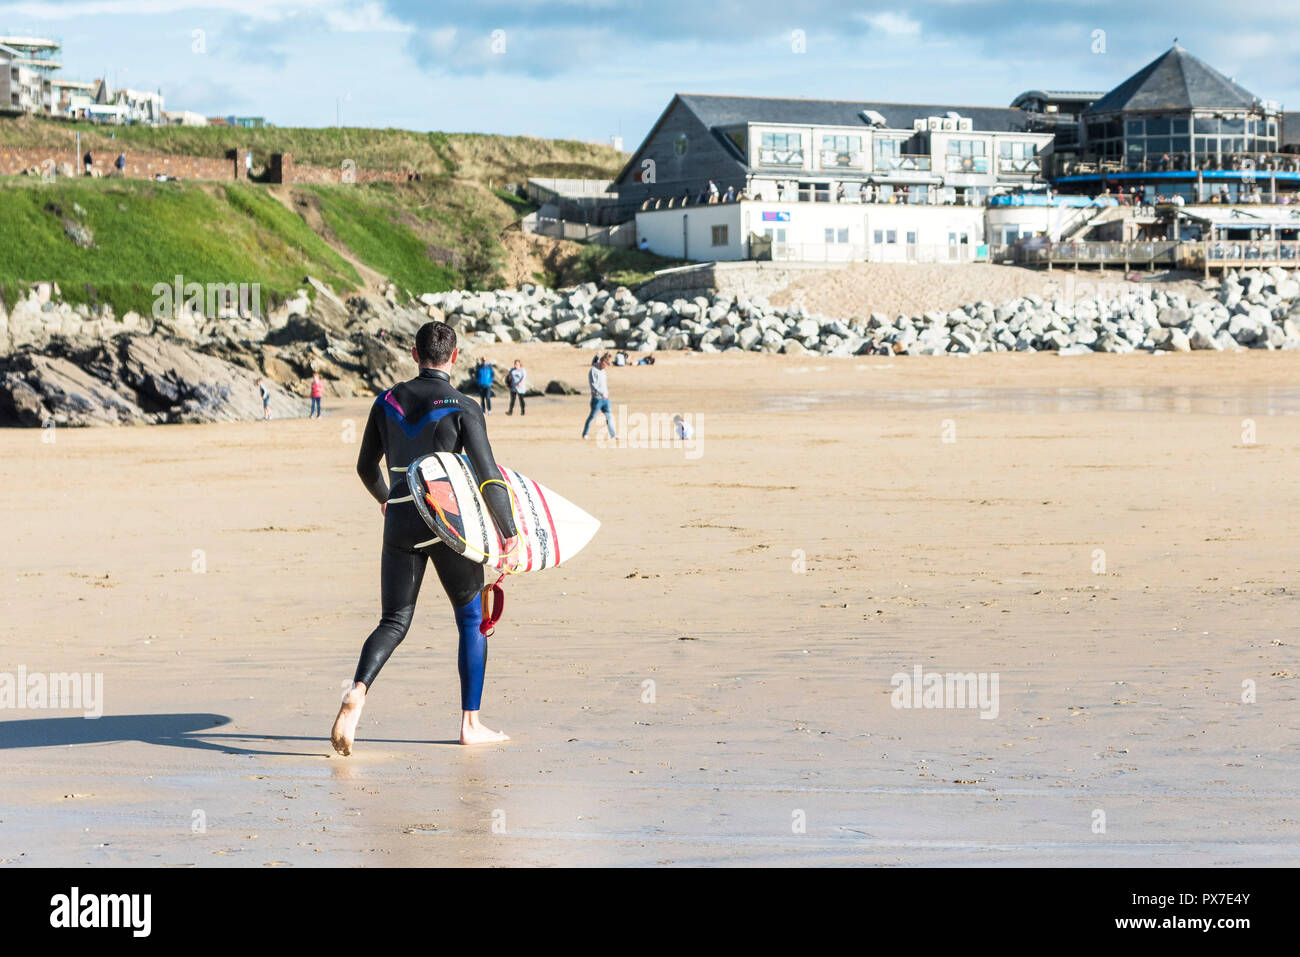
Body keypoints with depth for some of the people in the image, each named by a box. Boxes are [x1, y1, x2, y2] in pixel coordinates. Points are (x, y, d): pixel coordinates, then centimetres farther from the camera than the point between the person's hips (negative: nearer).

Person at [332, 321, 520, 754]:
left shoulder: (387, 402, 6)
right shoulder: (463, 407, -8)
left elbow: (366, 466, 17)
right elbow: (488, 476, -13)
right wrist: (509, 531, -4)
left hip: (401, 521, 3)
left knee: (393, 622, 8)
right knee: (472, 619, 13)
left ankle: (358, 690, -21)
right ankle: (470, 723, 13)